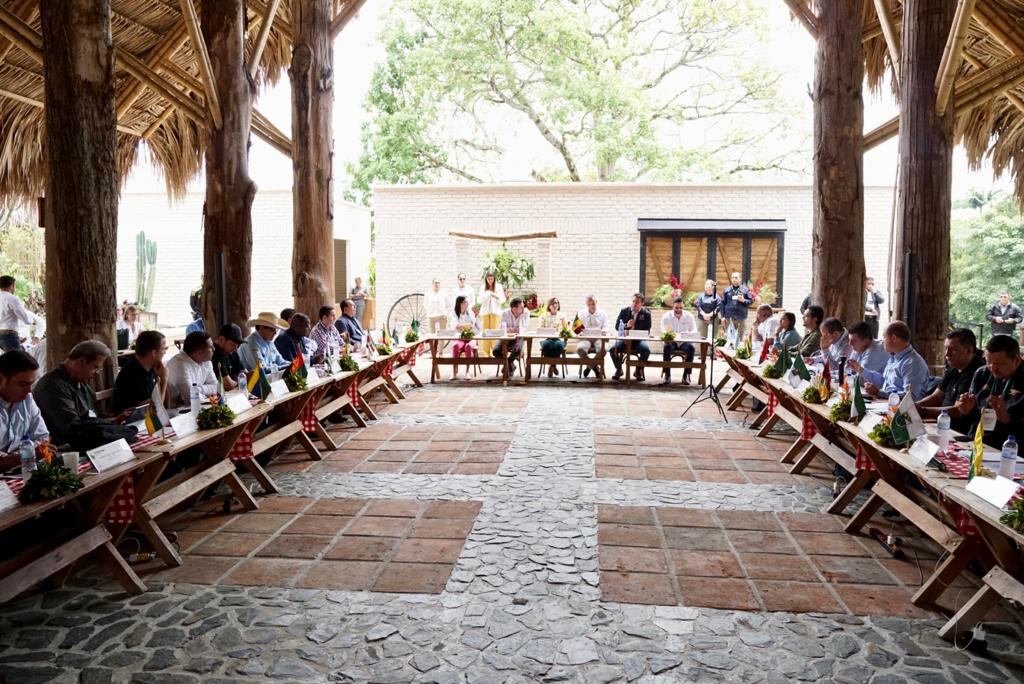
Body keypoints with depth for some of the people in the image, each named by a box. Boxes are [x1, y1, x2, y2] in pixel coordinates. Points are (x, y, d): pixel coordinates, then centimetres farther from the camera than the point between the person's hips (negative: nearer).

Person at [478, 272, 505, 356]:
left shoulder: (499, 287, 5)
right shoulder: (483, 288, 10)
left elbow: (502, 300, 1)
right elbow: (480, 300, 8)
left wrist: (496, 296, -18)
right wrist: (485, 296, -13)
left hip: (495, 311, -2)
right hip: (485, 311, 2)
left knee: (494, 331, -7)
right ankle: (486, 352, -1)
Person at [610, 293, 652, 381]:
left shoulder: (646, 314, 0)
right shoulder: (624, 311, 5)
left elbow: (647, 331, -2)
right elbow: (617, 326, 6)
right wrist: (626, 326, -15)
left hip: (639, 339, -1)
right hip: (624, 338, 1)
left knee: (646, 350, -32)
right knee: (613, 349, -27)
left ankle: (638, 371, -4)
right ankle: (619, 369, 2)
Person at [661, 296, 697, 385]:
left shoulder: (689, 316, 0)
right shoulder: (666, 316, -3)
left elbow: (694, 331, -3)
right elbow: (663, 332, -8)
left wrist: (687, 334, -27)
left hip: (684, 342, 1)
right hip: (671, 341, -1)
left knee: (690, 348, -32)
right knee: (666, 347, -34)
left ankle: (686, 375, -22)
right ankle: (667, 375, -24)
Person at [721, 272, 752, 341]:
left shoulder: (745, 289, 6)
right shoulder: (727, 290, 9)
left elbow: (751, 301, 6)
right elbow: (723, 303, 7)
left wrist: (744, 300, -15)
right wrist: (723, 316, 0)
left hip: (741, 317, -1)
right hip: (729, 317, 1)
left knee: (740, 337, 0)